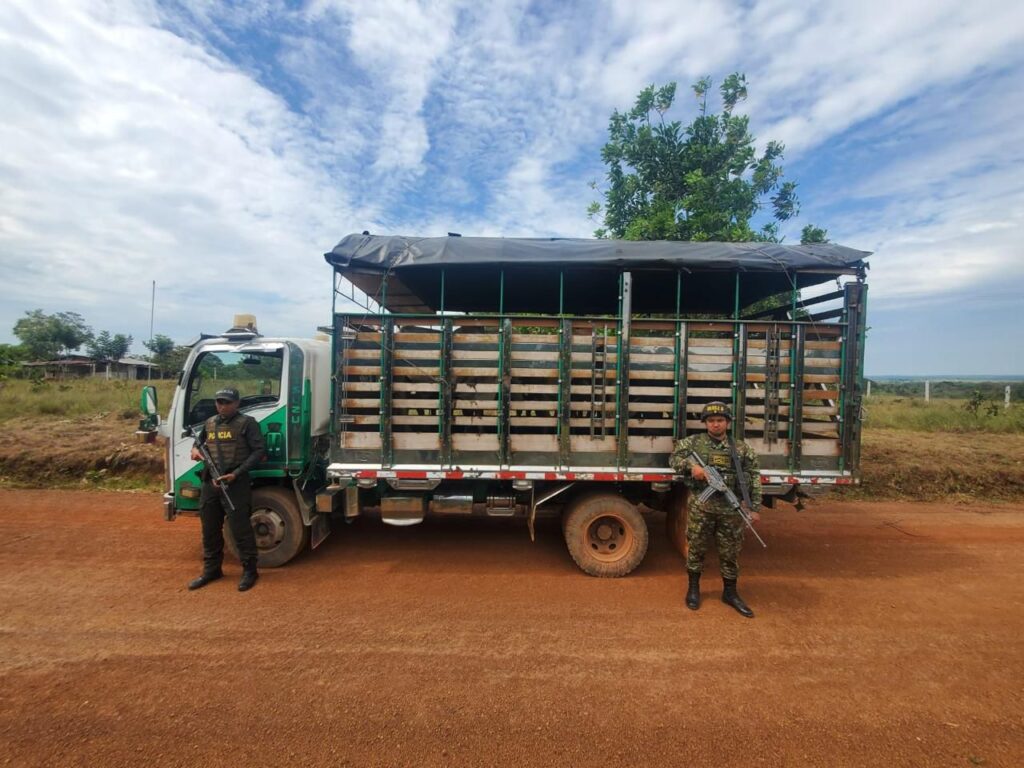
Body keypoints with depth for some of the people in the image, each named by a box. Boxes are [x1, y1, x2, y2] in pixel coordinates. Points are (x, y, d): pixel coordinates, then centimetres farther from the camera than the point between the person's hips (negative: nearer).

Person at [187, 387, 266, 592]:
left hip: (236, 484, -6)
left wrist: (236, 474, -19)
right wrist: (195, 450, 5)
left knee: (240, 529, -2)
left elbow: (258, 452, -11)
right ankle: (211, 570, 33)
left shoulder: (247, 423, -6)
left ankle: (249, 571, 11)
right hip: (209, 483, 7)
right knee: (210, 529, 16)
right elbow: (199, 442, 30)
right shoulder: (210, 423, 13)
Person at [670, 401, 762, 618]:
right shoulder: (693, 442, 2)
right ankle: (693, 588, 28)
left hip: (731, 508, 1)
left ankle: (730, 593, 30)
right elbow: (674, 458, 1)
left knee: (730, 551, 12)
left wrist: (754, 507, 0)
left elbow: (754, 477, 5)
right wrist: (691, 465, -19)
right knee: (696, 547, 10)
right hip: (700, 505, -1)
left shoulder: (742, 448, 5)